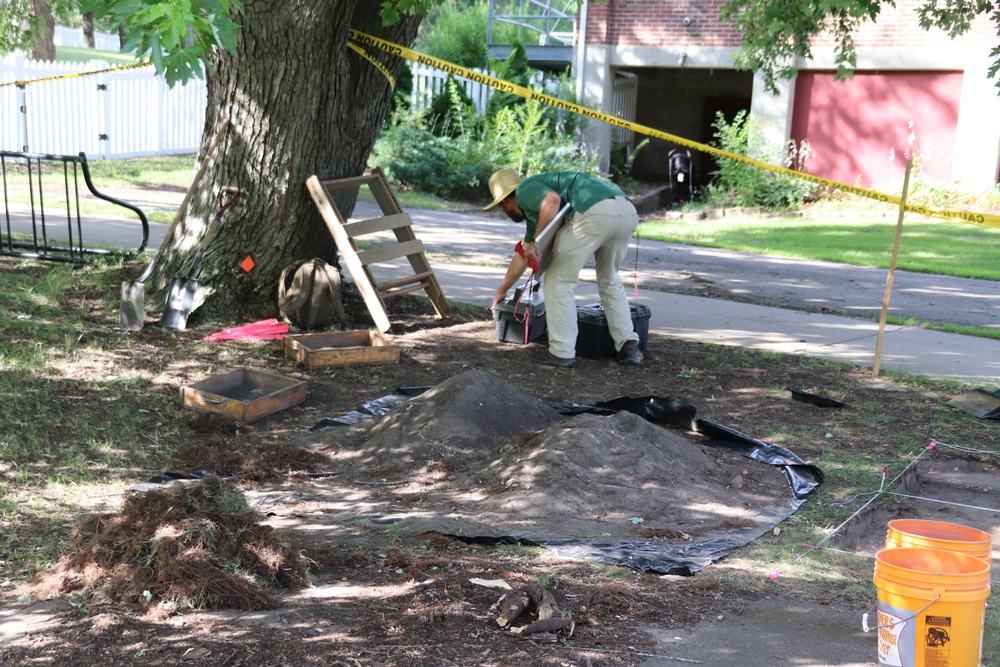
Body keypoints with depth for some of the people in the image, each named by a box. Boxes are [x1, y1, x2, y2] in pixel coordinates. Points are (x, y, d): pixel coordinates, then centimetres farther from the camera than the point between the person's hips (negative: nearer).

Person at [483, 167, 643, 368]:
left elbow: (552, 200, -12)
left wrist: (535, 242, -5)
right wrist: (502, 290, 60)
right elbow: (523, 256, 48)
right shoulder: (534, 209, 38)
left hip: (595, 212, -9)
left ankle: (561, 353, 9)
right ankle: (628, 345, 21)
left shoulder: (525, 190, 13)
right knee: (609, 280, 28)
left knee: (558, 280, 7)